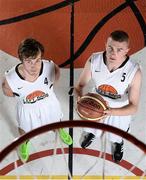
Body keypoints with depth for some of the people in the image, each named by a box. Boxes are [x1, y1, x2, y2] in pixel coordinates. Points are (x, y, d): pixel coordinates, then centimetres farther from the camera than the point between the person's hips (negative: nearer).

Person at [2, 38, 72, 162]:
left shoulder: (50, 67, -38)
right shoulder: (11, 78, -40)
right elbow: (7, 91, -14)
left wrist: (50, 86, -5)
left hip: (49, 103, 1)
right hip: (27, 109, -1)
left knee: (55, 120, 34)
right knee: (24, 128, 31)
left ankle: (60, 130, 74)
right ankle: (24, 143, 69)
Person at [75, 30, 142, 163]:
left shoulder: (134, 72, -36)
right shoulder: (93, 61, -31)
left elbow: (134, 107, -29)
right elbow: (80, 85, -16)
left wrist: (111, 112, -47)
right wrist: (80, 99, -39)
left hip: (120, 111, -1)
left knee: (117, 135, 31)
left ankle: (118, 144, 68)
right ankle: (92, 133, 72)